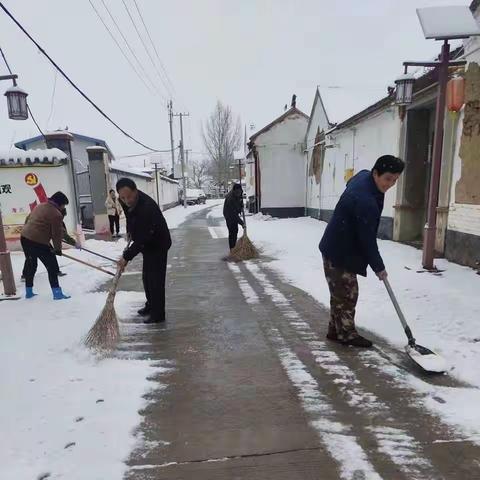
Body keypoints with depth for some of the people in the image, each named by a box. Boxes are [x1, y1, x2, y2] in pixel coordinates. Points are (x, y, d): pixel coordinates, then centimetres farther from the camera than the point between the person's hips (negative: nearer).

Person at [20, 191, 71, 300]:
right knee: (52, 266, 1)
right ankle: (57, 293, 3)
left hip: (25, 237, 9)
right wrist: (58, 248, 3)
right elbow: (57, 234, -10)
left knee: (31, 265, 23)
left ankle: (29, 292, 34)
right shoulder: (56, 214, -11)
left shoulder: (39, 206, 16)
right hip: (38, 242, -9)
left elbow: (29, 220, 22)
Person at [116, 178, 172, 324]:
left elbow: (142, 239, -33)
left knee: (155, 280, -7)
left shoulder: (147, 208, -35)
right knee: (146, 277, 18)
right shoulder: (126, 201, -8)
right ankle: (150, 306, 34)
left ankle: (158, 314, 4)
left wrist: (126, 257, -28)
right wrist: (129, 231, 16)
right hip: (147, 244, 9)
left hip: (158, 245, -9)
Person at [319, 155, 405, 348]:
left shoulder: (363, 176, 2)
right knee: (347, 294, 2)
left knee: (340, 293, 16)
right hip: (340, 252, -10)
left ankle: (336, 330, 28)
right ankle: (347, 334, 18)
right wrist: (379, 267, -9)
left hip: (338, 248, 10)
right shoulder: (365, 201, -29)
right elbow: (367, 240, -22)